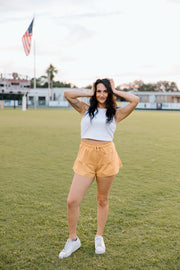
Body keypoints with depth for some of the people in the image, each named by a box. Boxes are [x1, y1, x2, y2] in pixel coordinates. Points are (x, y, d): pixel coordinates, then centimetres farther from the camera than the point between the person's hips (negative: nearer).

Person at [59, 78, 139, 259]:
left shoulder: (116, 114, 9)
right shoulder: (85, 109, 12)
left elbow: (135, 100, -2)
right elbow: (67, 94, 4)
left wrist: (115, 91, 8)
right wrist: (89, 94, 10)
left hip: (106, 157, 0)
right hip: (86, 157, 1)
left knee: (102, 200, 11)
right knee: (72, 201, -5)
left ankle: (99, 237, 31)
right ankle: (73, 240, 16)